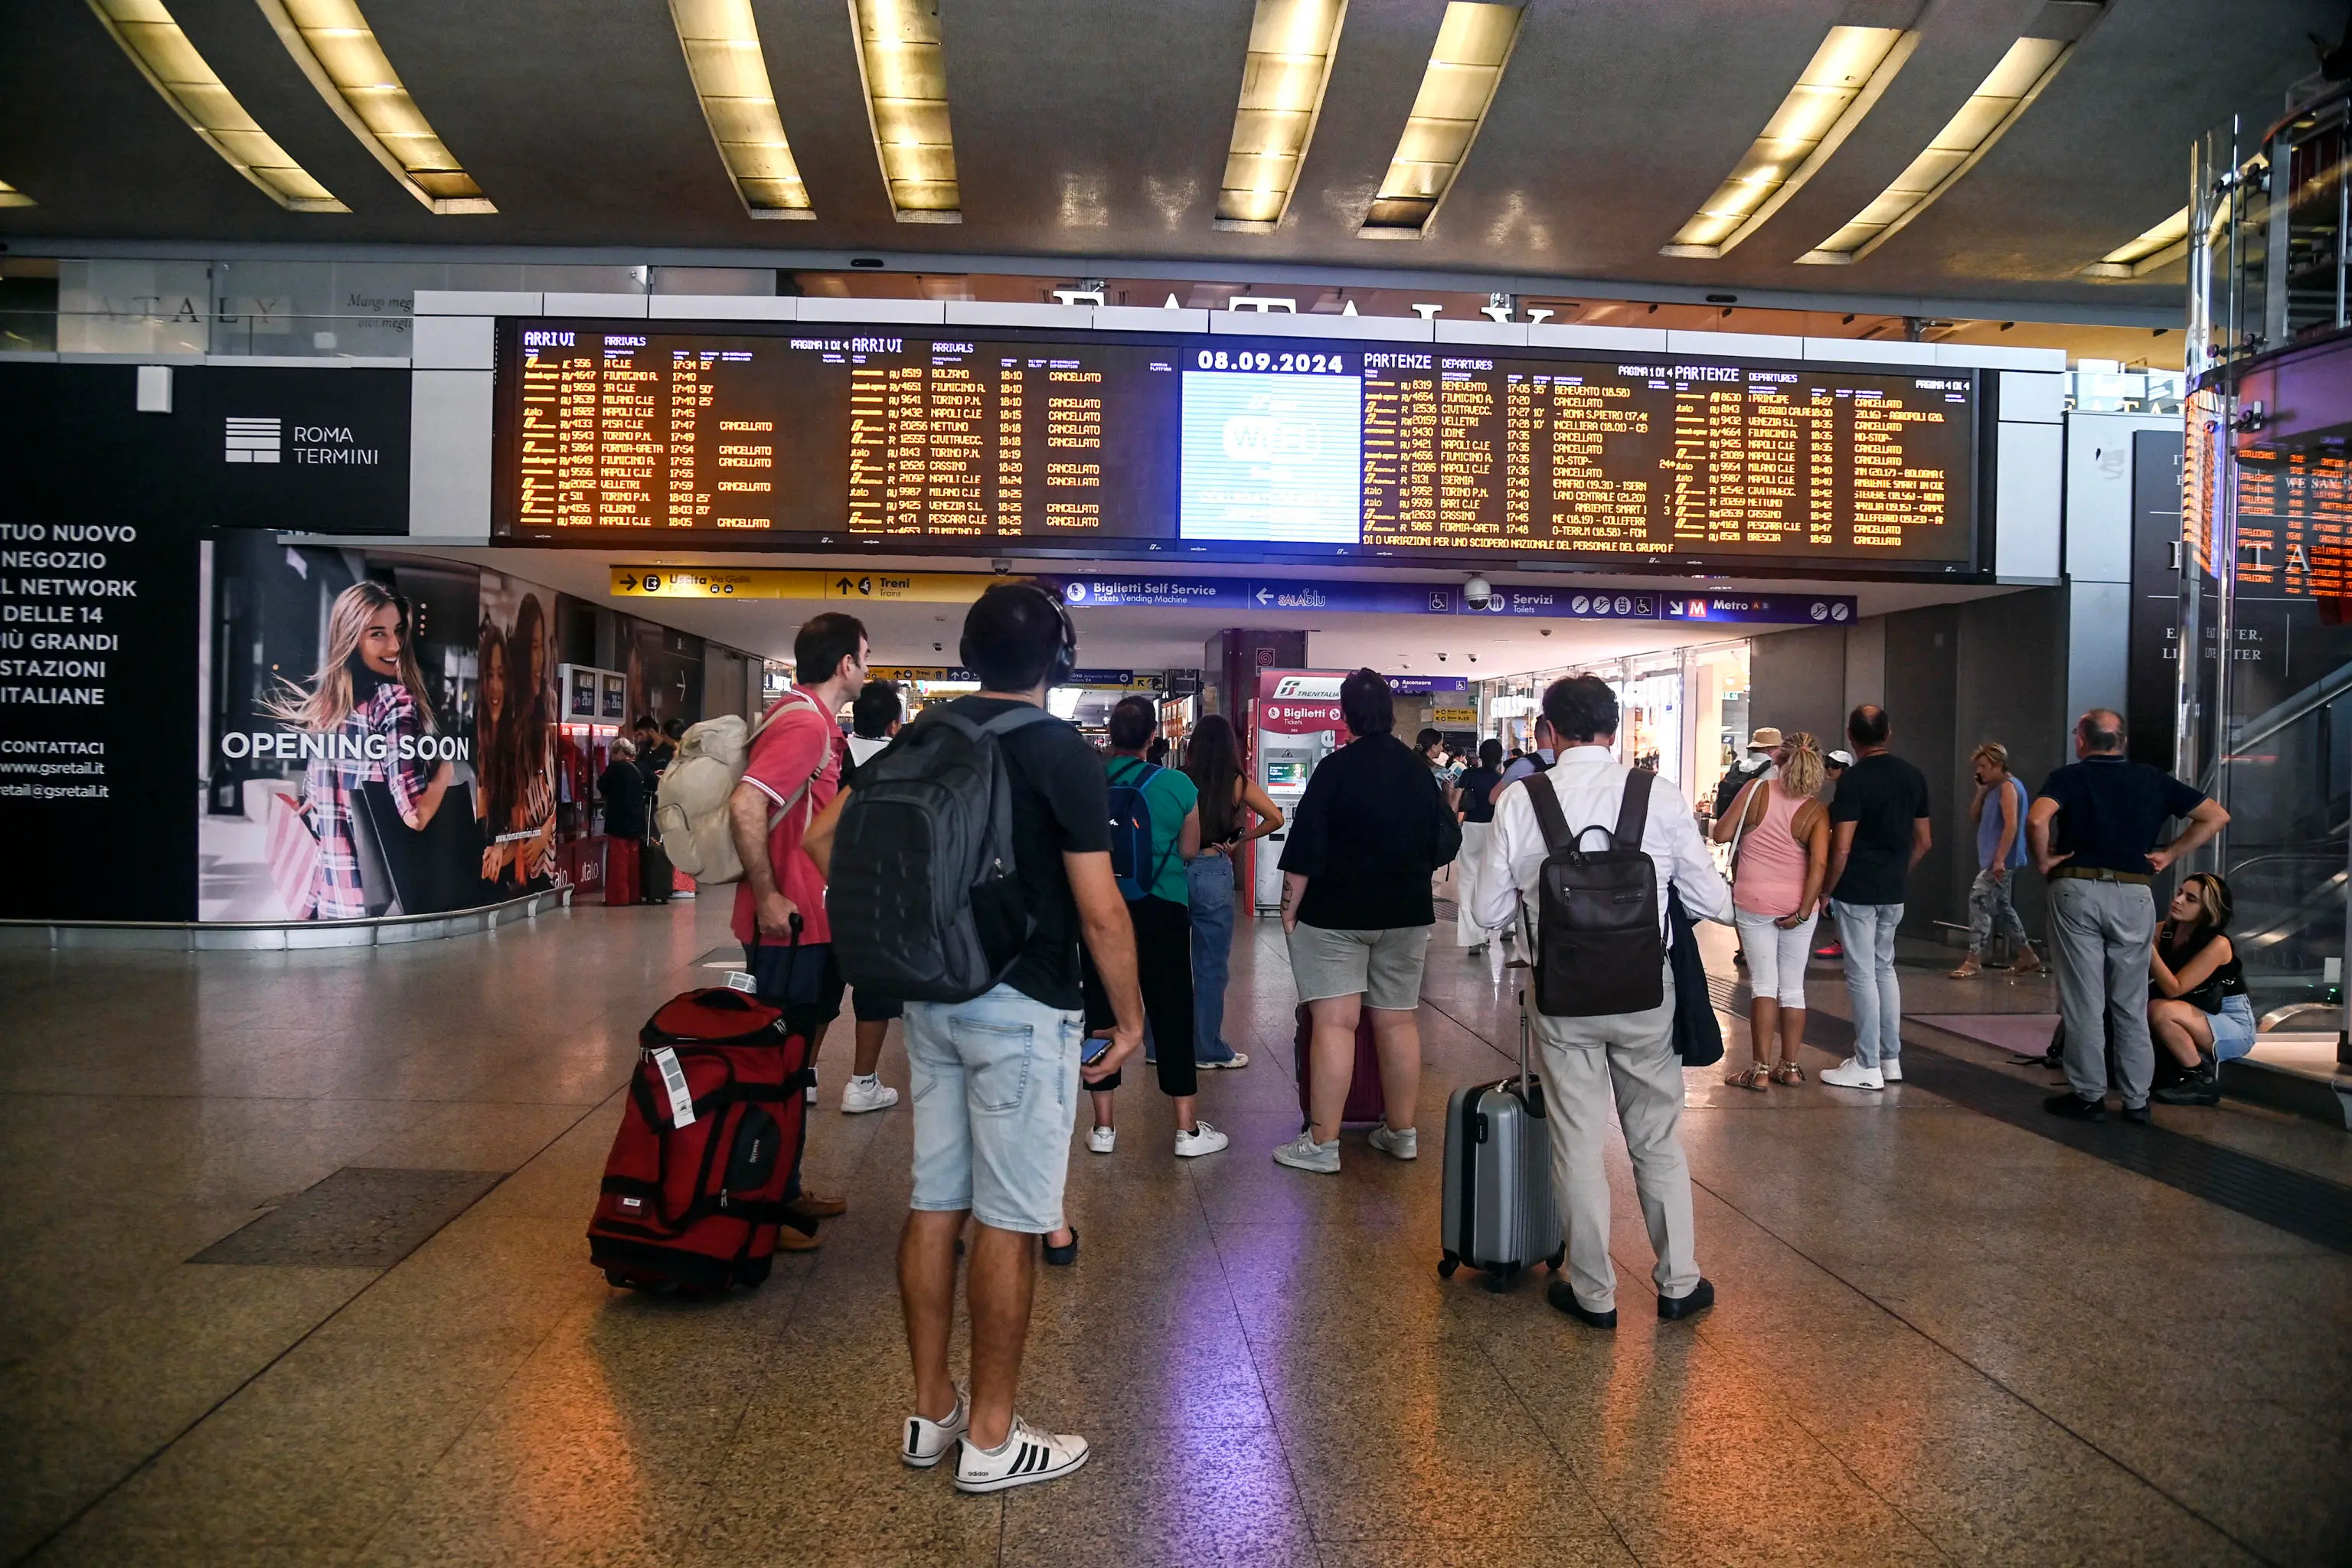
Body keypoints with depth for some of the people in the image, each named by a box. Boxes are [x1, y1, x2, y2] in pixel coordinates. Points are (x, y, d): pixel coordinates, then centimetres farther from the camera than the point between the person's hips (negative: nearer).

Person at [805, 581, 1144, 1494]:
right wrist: (1131, 1015, -4)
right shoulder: (1063, 754, -13)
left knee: (935, 1203, 13)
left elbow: (823, 839, 7)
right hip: (1023, 1007, -6)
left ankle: (931, 1413, 25)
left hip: (931, 998, 7)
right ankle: (990, 1440, 12)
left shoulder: (924, 737, 5)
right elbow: (1101, 911, -16)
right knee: (1008, 1221, 2)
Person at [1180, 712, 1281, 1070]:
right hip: (1213, 873, -2)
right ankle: (1208, 1049, 12)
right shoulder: (1237, 782, -3)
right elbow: (1275, 818, -5)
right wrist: (1239, 841, 4)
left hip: (1175, 870, 3)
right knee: (1211, 966, 6)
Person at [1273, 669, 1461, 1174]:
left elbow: (1305, 852, -14)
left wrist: (1290, 909, -5)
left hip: (1335, 914, -5)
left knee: (1334, 1023, -5)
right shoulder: (1421, 772, 5)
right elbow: (1445, 846, 13)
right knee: (1397, 1022, 12)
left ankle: (1322, 1144, -4)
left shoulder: (1335, 769, -11)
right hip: (1407, 915, 5)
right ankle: (1402, 1134, 21)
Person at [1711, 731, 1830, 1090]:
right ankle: (1790, 1066, 19)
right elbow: (1819, 864, -14)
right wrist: (1803, 911, -11)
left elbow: (1721, 834, -6)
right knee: (1793, 986, 12)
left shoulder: (1756, 789, -7)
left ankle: (1760, 1069, -2)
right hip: (1797, 904, 1)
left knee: (1764, 983, 2)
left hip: (1753, 901, -1)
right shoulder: (1816, 812, -5)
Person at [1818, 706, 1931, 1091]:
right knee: (1884, 968, 18)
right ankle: (1891, 1059, 20)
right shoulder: (1914, 776, 6)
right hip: (1893, 892, 7)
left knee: (1862, 975, -1)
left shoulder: (1854, 779, -15)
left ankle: (1867, 1066, 3)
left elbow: (1841, 848, -18)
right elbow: (1923, 841, 11)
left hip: (1857, 892, -7)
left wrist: (1828, 890, -6)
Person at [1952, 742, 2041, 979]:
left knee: (1978, 898, -15)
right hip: (1993, 859, 10)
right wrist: (1981, 791, 7)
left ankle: (1974, 961, -16)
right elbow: (1974, 817, 19)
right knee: (2001, 907, 15)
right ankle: (2028, 957, 25)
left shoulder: (2008, 786, -12)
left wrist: (2000, 859, -26)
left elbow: (2011, 825, -21)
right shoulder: (1995, 788, 17)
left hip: (2001, 861, -10)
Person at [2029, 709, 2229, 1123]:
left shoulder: (2068, 777, -2)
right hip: (2135, 896, 3)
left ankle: (2088, 1095, 7)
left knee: (2083, 1001, 2)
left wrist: (2043, 861, -6)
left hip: (2077, 890, -3)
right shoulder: (2153, 780, 10)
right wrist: (2169, 854, 10)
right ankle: (2136, 1100, 14)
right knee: (2131, 1004, 10)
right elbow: (2216, 815, 11)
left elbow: (2036, 820, -21)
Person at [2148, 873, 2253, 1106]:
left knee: (2159, 1010, -31)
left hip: (2234, 1027, -6)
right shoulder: (2163, 931, -5)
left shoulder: (2218, 945, -22)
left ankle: (2203, 1079, -10)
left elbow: (2174, 989, -28)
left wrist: (2148, 944, -36)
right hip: (2198, 1020, 7)